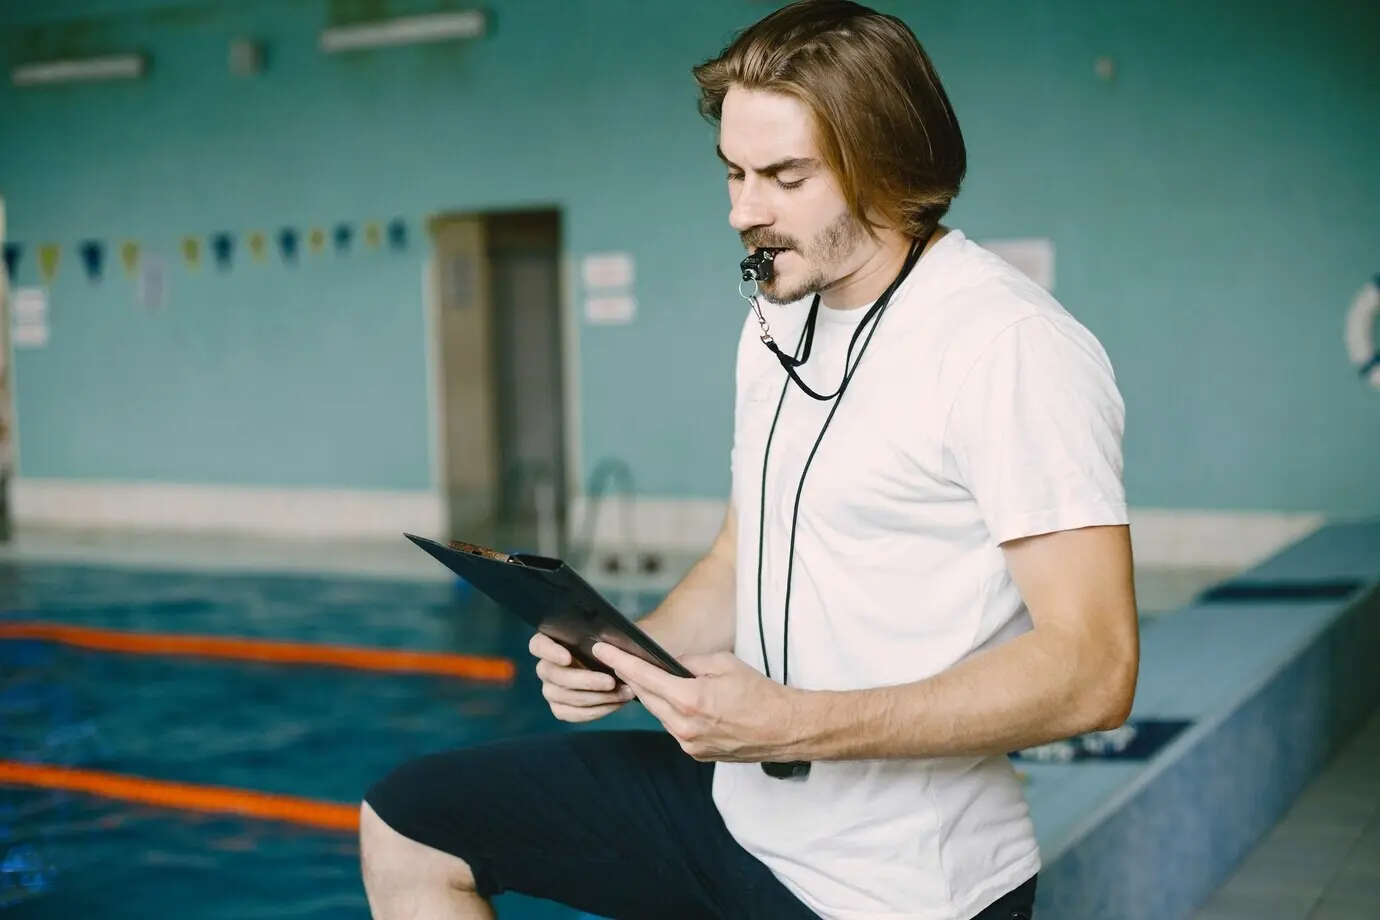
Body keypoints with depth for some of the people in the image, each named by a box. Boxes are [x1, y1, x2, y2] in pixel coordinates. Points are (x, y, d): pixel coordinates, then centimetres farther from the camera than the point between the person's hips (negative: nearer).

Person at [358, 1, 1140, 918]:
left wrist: (796, 724, -28)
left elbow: (1092, 672, -24)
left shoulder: (1012, 345, -19)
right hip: (738, 803, 8)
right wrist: (624, 654, -6)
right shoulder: (777, 323, 8)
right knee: (407, 827, 9)